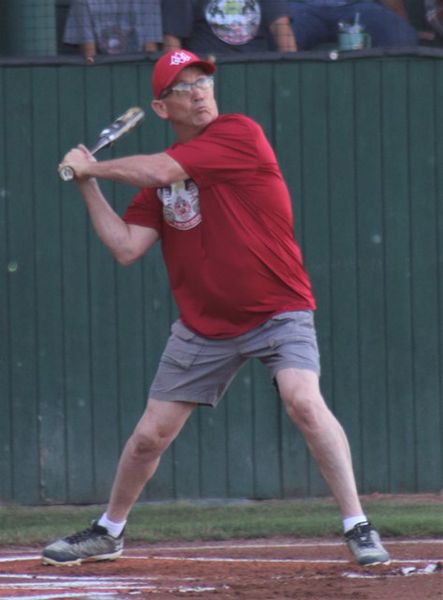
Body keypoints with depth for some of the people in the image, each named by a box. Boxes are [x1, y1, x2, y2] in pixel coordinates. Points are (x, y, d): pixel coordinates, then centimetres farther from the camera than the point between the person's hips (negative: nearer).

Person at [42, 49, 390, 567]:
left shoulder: (239, 133, -13)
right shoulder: (159, 175, 6)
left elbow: (158, 172, -21)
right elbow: (126, 248, 2)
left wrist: (92, 166, -6)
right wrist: (88, 186, -1)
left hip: (278, 311, -5)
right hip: (204, 325, 5)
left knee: (304, 402, -28)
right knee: (149, 435, 9)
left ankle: (358, 528, -21)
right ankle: (108, 532, 31)